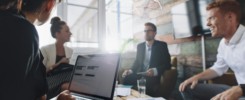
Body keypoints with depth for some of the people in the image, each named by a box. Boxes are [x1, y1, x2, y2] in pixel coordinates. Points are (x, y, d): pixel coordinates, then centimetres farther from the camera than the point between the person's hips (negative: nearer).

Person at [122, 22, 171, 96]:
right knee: (127, 78, -25)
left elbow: (167, 64, -6)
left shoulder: (162, 45, 1)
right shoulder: (140, 46, 15)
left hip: (154, 76, -3)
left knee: (148, 83, -36)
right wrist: (131, 71, -4)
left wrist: (155, 71, -24)